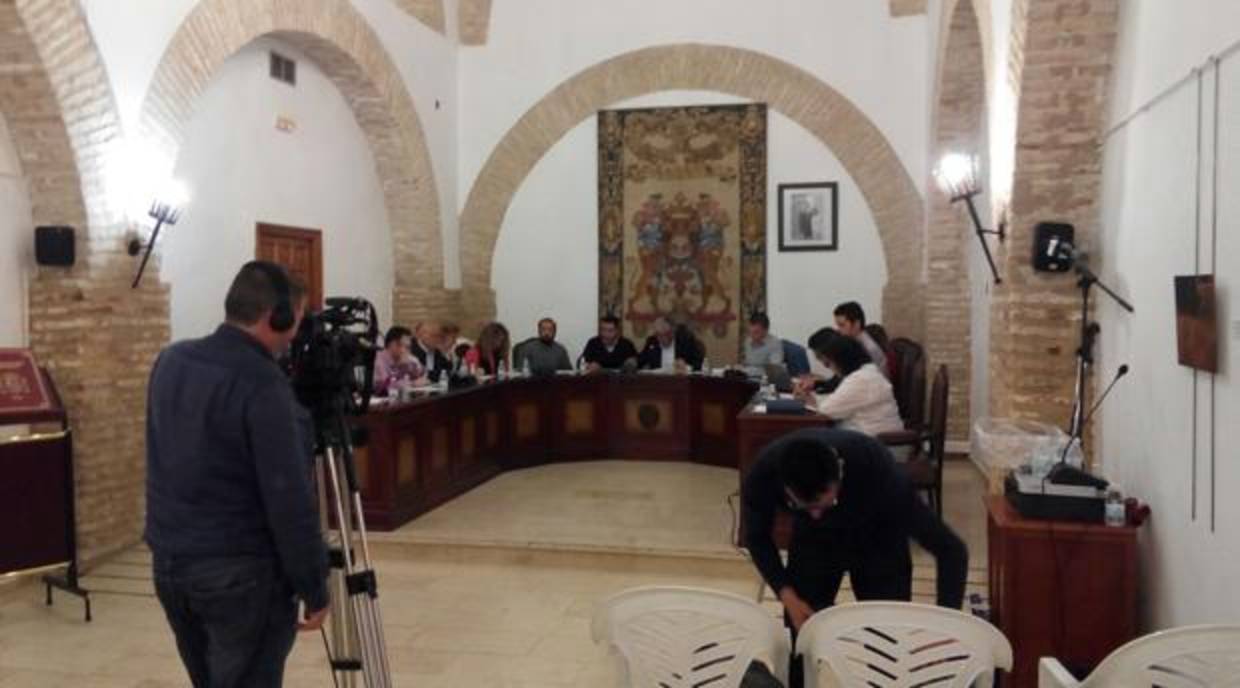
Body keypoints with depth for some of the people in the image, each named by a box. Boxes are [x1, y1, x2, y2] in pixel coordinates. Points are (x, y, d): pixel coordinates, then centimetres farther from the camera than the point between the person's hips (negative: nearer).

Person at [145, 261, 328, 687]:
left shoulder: (170, 362, 5)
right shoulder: (262, 383, -20)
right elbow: (288, 499, -21)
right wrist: (314, 589, -13)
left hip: (169, 562, 8)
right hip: (241, 572, -8)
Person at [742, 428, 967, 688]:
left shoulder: (878, 472, -40)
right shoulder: (762, 476, -33)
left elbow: (951, 549, -31)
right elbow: (757, 537, -10)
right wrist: (786, 594, -21)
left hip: (878, 539, -1)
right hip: (812, 539, 2)